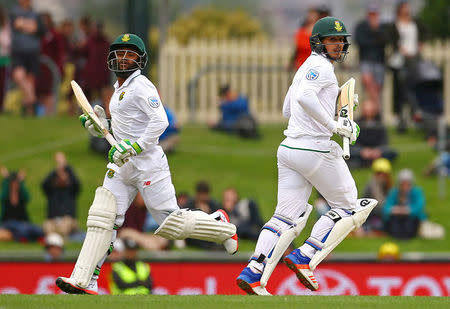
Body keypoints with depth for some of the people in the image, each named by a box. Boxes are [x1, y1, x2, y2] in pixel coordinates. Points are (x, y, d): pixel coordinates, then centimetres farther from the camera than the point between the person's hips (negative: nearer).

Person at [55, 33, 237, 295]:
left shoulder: (141, 86, -12)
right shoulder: (120, 89, 17)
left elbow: (160, 121, -22)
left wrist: (135, 147, -26)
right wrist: (100, 124, 10)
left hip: (147, 163, -8)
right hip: (123, 165, 9)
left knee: (172, 223, -4)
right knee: (101, 219, -5)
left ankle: (219, 225, 23)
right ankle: (83, 282, -10)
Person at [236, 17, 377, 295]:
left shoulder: (306, 68, 22)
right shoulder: (321, 66, -8)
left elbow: (288, 110, 29)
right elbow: (305, 96, -26)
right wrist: (334, 126, -22)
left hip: (290, 147, 9)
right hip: (315, 149, -9)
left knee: (288, 217, 6)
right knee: (347, 207, 5)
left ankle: (253, 274, -7)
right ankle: (304, 258, -5)